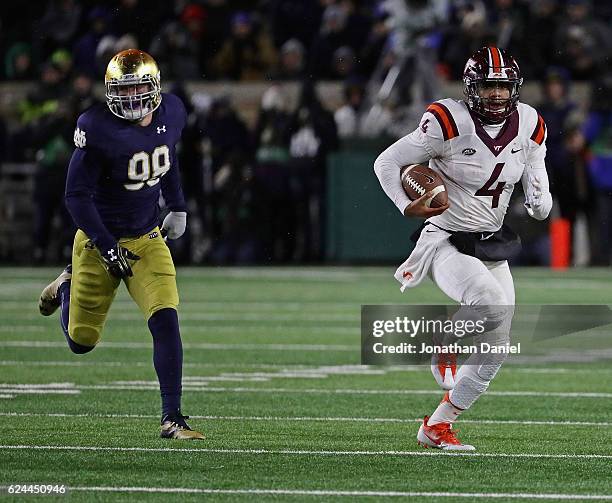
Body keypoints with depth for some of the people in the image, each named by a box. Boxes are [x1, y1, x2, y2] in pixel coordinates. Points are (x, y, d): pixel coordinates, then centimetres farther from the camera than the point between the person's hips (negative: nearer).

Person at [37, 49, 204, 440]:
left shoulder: (172, 114, -4)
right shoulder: (98, 129, -23)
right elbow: (77, 195, -17)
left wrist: (178, 207, 16)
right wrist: (107, 247, -19)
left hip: (147, 239, 3)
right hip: (100, 239, -3)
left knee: (166, 321, -15)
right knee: (81, 341, 7)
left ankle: (172, 417, -8)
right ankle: (68, 285, 41)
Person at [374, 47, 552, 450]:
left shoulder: (529, 126, 0)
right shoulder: (449, 122, -18)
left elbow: (538, 198, 8)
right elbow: (387, 162, -10)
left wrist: (541, 202, -16)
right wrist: (407, 207, -25)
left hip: (492, 248, 7)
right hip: (447, 245, -7)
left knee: (496, 346, 3)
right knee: (492, 304, -34)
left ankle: (438, 426, 16)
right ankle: (445, 347, -2)